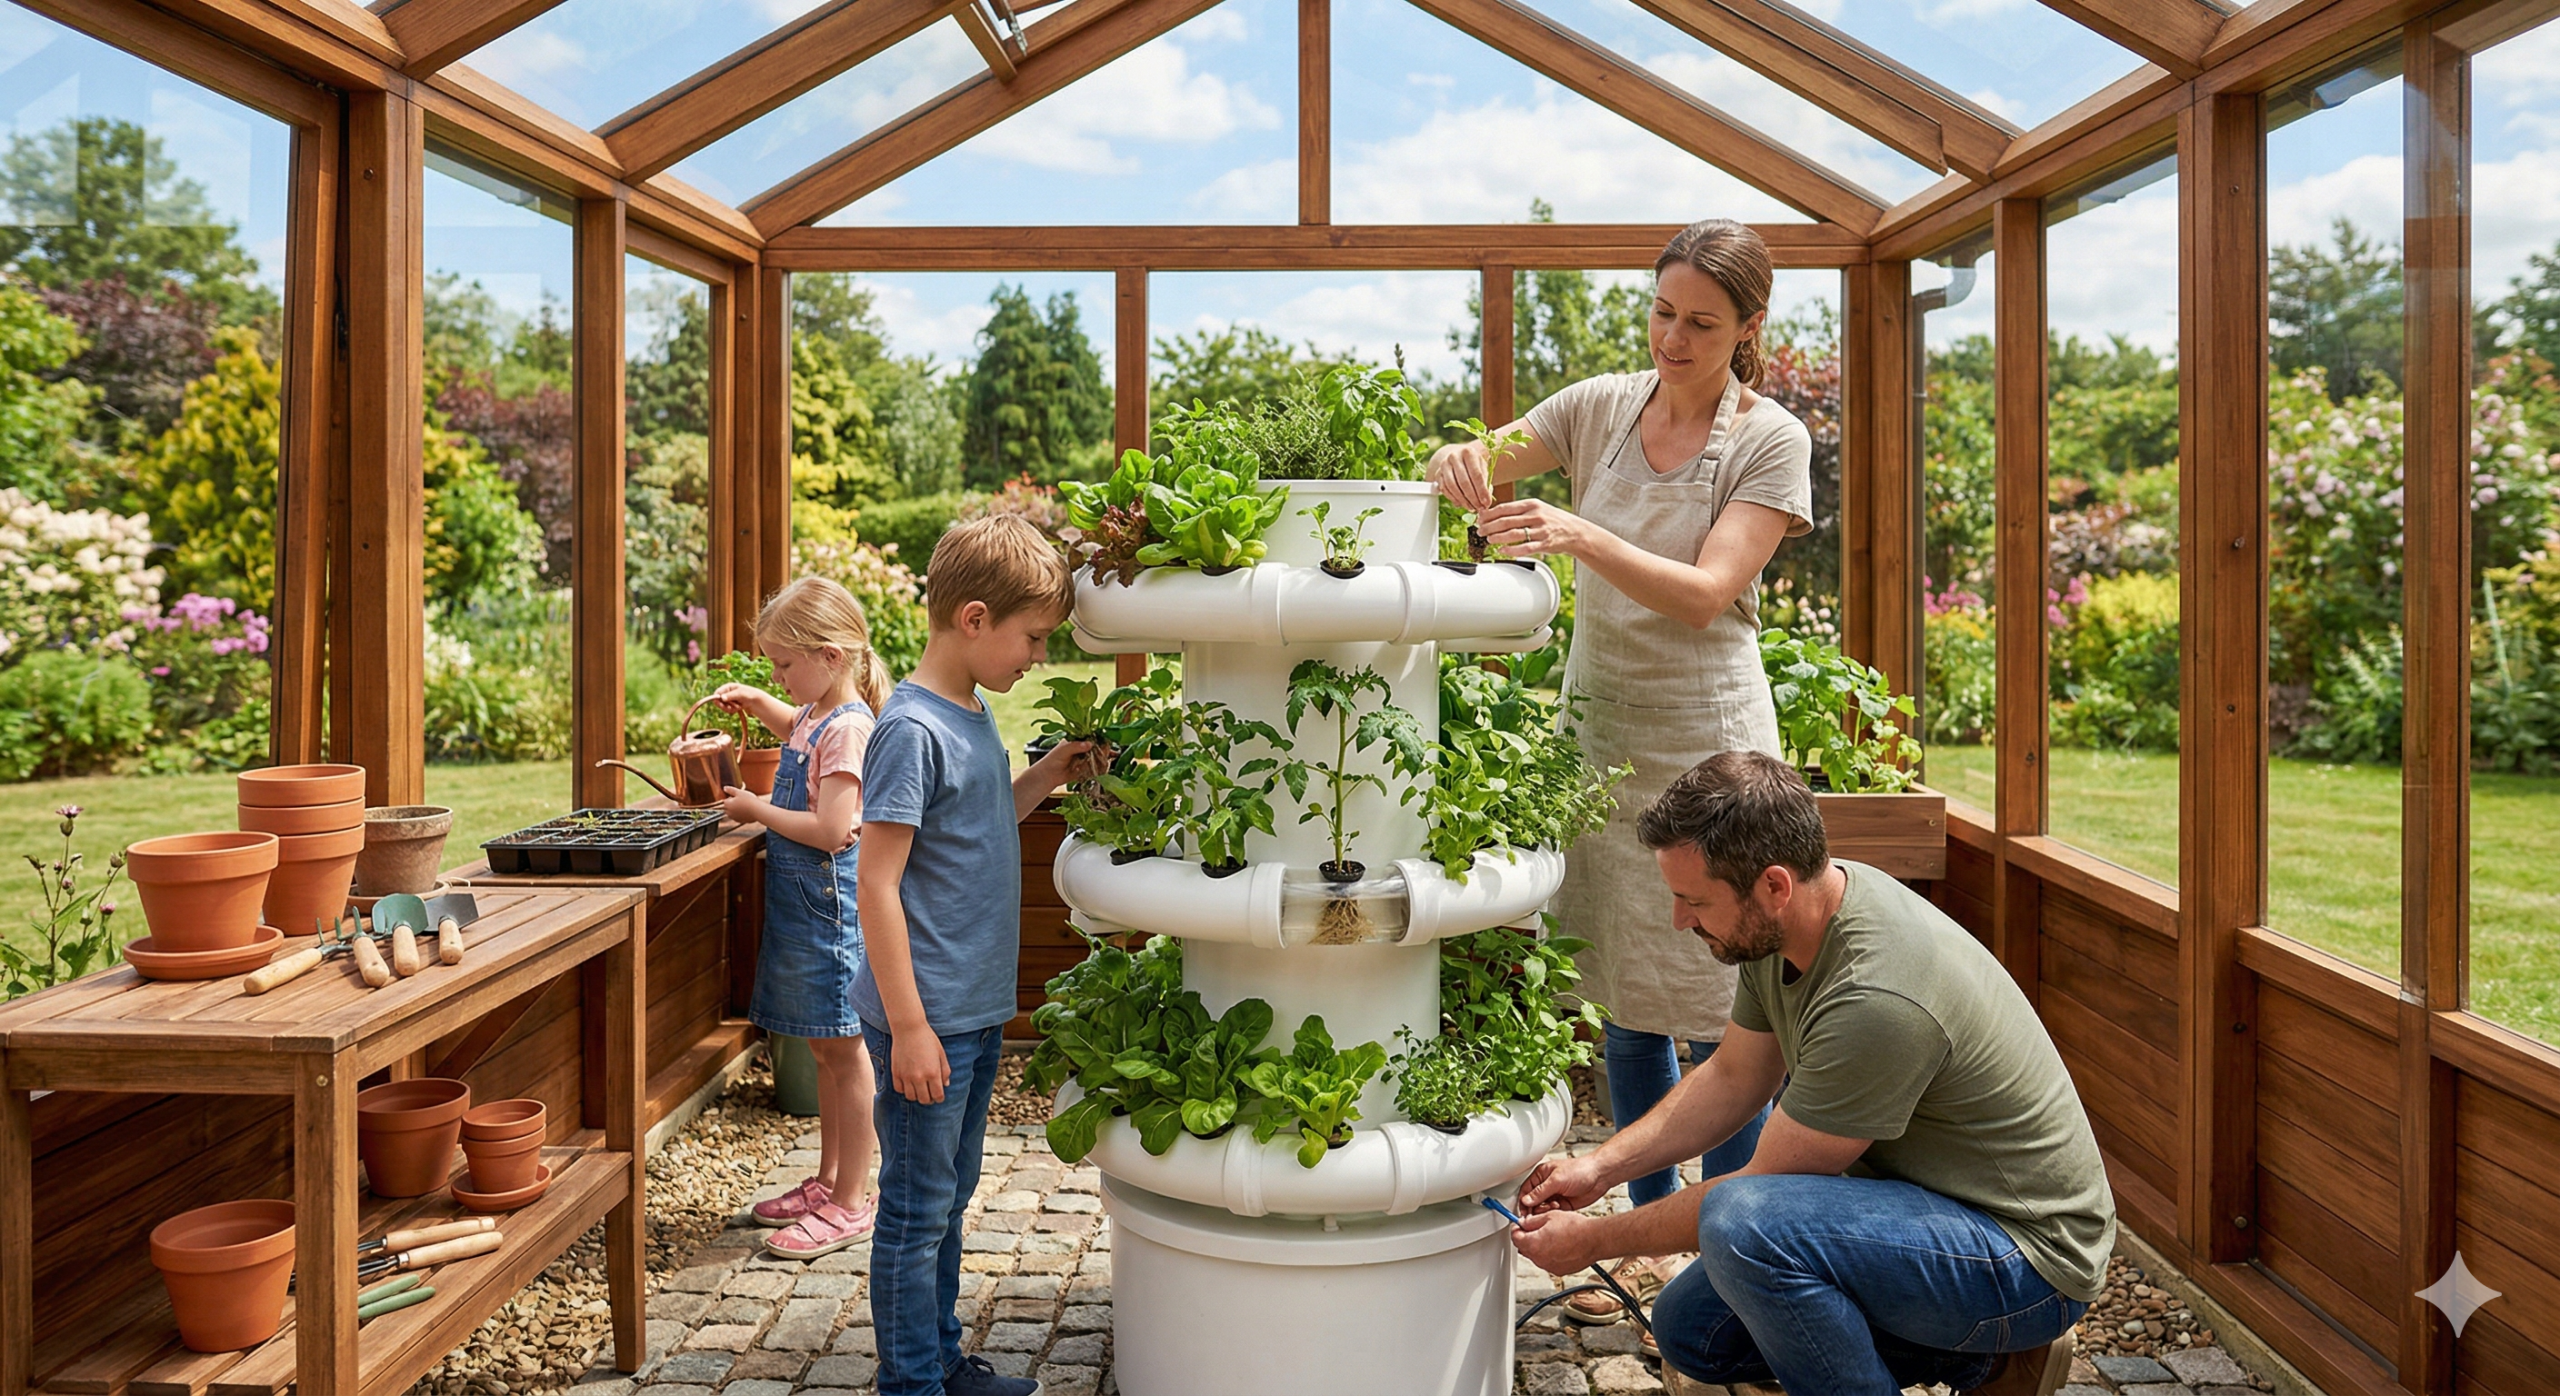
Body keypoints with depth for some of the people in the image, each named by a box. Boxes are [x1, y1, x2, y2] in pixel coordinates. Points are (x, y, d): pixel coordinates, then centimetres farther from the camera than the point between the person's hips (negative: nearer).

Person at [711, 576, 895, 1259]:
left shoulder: (848, 728, -20)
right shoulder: (816, 716, 9)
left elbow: (832, 830, -26)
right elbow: (794, 726, 36)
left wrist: (758, 810, -15)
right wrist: (757, 702, 17)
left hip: (831, 903, -10)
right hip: (802, 900, 10)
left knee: (844, 1051, 0)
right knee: (826, 1050, 18)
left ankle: (849, 1205, 9)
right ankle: (827, 1181, 30)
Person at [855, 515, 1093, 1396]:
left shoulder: (973, 716, 8)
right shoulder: (912, 729, -19)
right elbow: (878, 885, -20)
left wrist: (1042, 780, 6)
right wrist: (909, 1026, -20)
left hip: (976, 1011, 9)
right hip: (926, 1019, -9)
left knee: (950, 1196, 20)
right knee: (917, 1208, 5)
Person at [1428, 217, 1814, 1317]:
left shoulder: (1770, 439, -7)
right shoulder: (1602, 406, 4)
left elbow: (1705, 594, -17)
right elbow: (1482, 467, 8)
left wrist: (1581, 536, -32)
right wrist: (1461, 462, -16)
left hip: (1708, 743, -4)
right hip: (1599, 731, 4)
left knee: (1714, 1015, 0)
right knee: (1625, 1004, 12)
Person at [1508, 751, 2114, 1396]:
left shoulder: (1875, 1000, -33)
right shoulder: (1780, 925, -6)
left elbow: (1760, 1187, -23)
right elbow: (1733, 1076, 10)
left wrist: (1595, 1240, -11)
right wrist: (1599, 1167, 1)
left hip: (2031, 1256, -9)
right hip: (1921, 1200, 9)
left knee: (1743, 1223, -32)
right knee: (1691, 1330, 10)